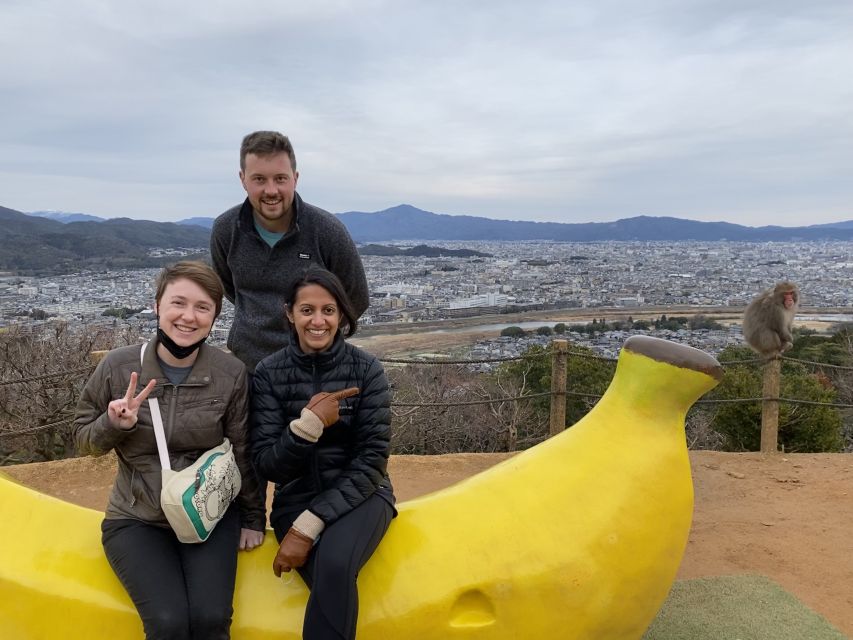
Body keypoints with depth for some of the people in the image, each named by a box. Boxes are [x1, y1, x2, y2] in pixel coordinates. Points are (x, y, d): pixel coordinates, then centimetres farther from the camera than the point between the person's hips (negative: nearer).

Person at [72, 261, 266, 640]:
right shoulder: (118, 366, -8)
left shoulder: (231, 374, -9)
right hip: (137, 520, 0)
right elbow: (82, 439, 5)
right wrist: (114, 425, -17)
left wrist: (254, 519, 7)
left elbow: (244, 453, 0)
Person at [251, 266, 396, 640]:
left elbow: (371, 462, -10)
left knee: (335, 565, -32)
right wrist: (308, 425, -24)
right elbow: (267, 466, -5)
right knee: (332, 583, -28)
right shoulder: (269, 374, -4)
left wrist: (308, 526, -18)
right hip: (296, 498, 1)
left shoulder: (366, 370, -7)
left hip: (359, 495, 0)